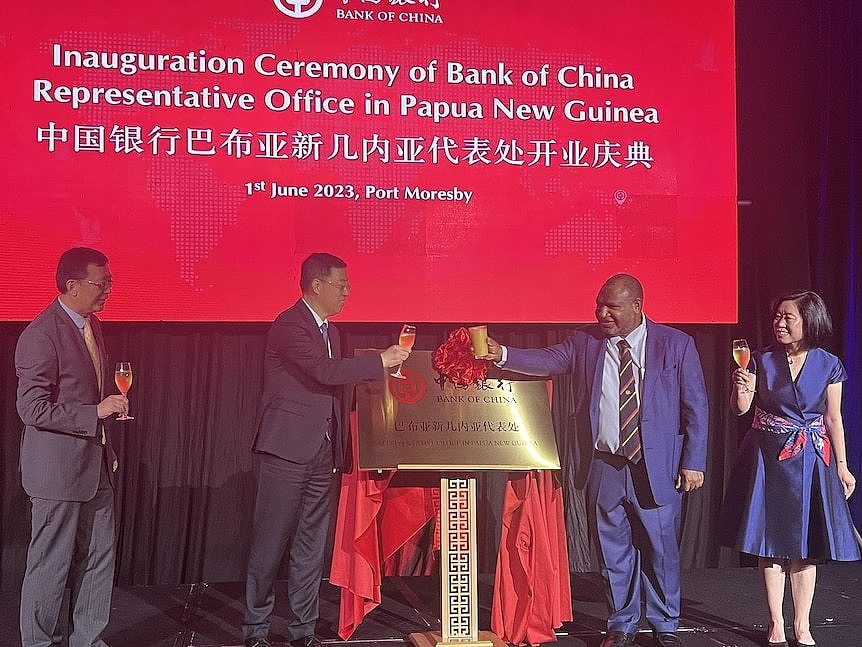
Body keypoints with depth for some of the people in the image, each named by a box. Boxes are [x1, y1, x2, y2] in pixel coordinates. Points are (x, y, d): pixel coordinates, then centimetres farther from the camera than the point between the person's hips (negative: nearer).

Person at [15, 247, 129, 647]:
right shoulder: (41, 336, -17)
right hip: (58, 469, -8)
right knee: (51, 566, 4)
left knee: (99, 558, 14)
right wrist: (96, 412, -22)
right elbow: (32, 408, -21)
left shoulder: (91, 326, 10)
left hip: (96, 464, 8)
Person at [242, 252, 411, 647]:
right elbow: (326, 371, -22)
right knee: (270, 544, 0)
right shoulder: (289, 325, -10)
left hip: (321, 452, 8)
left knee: (311, 547, 10)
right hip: (288, 449, -8)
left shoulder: (328, 331, 17)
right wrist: (382, 361, -16)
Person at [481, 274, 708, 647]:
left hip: (657, 468, -2)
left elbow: (695, 407, -1)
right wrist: (502, 355, -24)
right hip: (603, 467, 2)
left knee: (660, 550, 8)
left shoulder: (676, 344, -2)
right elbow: (546, 360, -7)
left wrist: (693, 462, -5)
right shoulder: (585, 342, 4)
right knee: (613, 551, 12)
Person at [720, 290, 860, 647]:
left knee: (805, 545, 4)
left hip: (810, 460, 0)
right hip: (768, 458, 0)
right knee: (769, 541, 3)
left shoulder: (829, 365, -1)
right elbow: (741, 409, -2)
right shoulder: (762, 360, -2)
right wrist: (741, 388, -23)